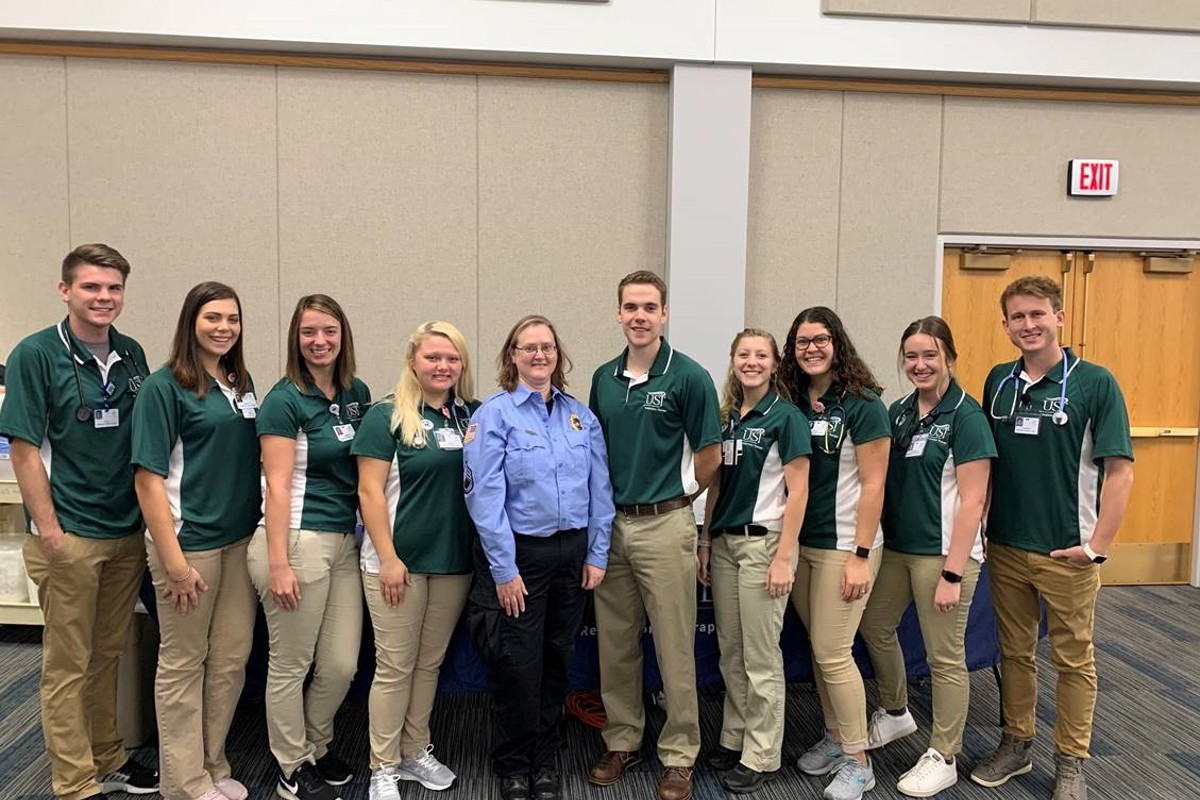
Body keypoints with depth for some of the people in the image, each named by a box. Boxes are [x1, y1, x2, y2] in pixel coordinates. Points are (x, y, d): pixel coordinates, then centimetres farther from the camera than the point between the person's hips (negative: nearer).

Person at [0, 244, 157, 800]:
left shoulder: (132, 355, 6)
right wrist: (49, 531, -13)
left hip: (127, 534, 5)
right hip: (68, 537, -5)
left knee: (109, 654, 17)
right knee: (69, 664, 6)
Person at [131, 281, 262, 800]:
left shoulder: (242, 384, 9)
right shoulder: (165, 387, -10)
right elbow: (148, 478, -13)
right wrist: (174, 561, -16)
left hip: (241, 539, 6)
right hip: (190, 541, -6)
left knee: (232, 659, 13)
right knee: (183, 663, 8)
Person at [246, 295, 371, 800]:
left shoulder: (357, 393, 10)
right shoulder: (284, 400, -8)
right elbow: (277, 487, -12)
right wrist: (278, 564, -16)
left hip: (346, 541, 6)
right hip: (298, 541, -6)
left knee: (342, 665, 10)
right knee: (291, 664, 7)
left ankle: (316, 748, 36)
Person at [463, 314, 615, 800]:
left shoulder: (582, 417, 8)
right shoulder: (495, 414, -7)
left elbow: (600, 490, 8)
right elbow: (485, 495, -12)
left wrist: (596, 555, 2)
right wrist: (503, 569, -15)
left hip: (572, 554, 4)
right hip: (520, 554, -4)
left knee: (558, 660, 14)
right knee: (517, 665, 4)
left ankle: (546, 760, 32)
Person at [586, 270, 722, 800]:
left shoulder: (689, 377, -9)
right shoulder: (604, 378, 7)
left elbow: (709, 457, -4)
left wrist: (671, 497, 5)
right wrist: (609, 503, 9)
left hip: (664, 526, -5)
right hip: (611, 523, 5)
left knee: (674, 648, 4)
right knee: (614, 644, 13)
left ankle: (678, 756, 19)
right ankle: (622, 741, 29)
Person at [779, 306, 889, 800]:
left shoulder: (862, 404, -11)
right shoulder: (791, 401, 4)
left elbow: (872, 485, -13)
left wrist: (860, 555, -15)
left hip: (844, 545, -5)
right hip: (800, 542, 6)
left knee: (833, 652, -3)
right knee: (817, 647, 14)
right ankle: (834, 736, 31)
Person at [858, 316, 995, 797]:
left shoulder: (966, 416, -12)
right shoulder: (898, 411, 7)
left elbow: (971, 502, -15)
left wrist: (952, 573, -17)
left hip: (942, 553, -7)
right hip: (895, 546, 7)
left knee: (944, 657, 4)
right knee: (875, 628, 19)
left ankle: (943, 758, 22)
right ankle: (896, 714, 42)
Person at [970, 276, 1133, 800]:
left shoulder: (1095, 383, -9)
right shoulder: (999, 381, 5)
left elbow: (1120, 469, -10)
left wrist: (1098, 544, -13)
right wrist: (980, 522, 6)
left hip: (1067, 552, -4)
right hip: (1005, 546, 4)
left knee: (1073, 659, 10)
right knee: (1014, 652, 16)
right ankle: (1015, 744, 32)